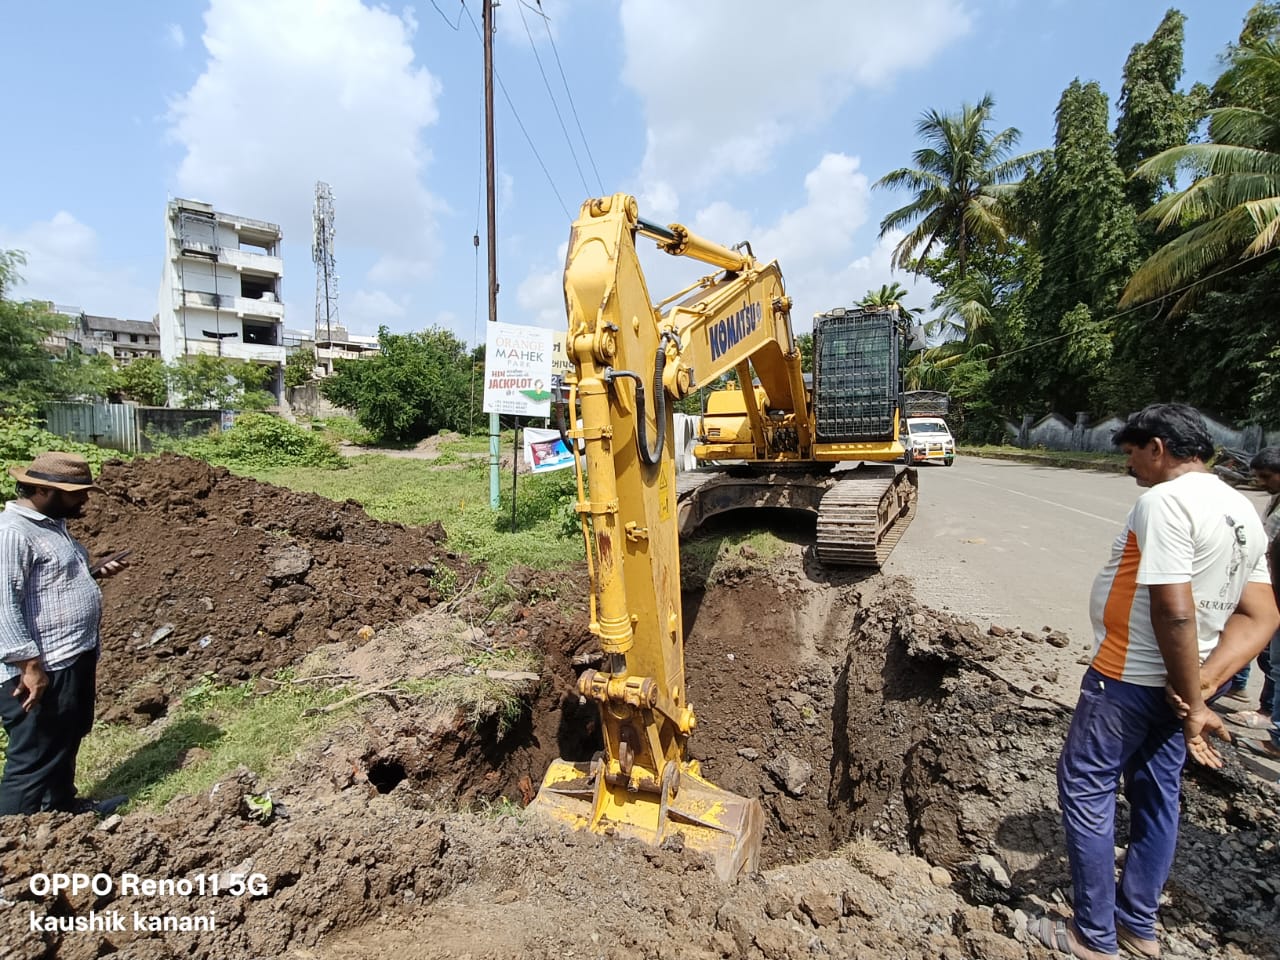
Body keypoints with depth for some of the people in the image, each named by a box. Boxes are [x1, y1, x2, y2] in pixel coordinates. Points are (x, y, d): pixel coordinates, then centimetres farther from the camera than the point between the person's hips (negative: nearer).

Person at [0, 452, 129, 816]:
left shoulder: (52, 523, 12)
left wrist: (95, 573, 7)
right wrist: (30, 666, -24)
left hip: (75, 658, 11)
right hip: (43, 669, -11)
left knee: (66, 744, 26)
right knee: (34, 759, 1)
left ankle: (63, 806, 43)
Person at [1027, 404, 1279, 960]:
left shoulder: (1165, 500, -21)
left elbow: (1175, 611, -27)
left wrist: (1194, 700, -16)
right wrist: (1202, 684, -5)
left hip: (1129, 679, -9)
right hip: (1178, 682, 9)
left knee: (1087, 791, 5)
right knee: (1156, 797, 19)